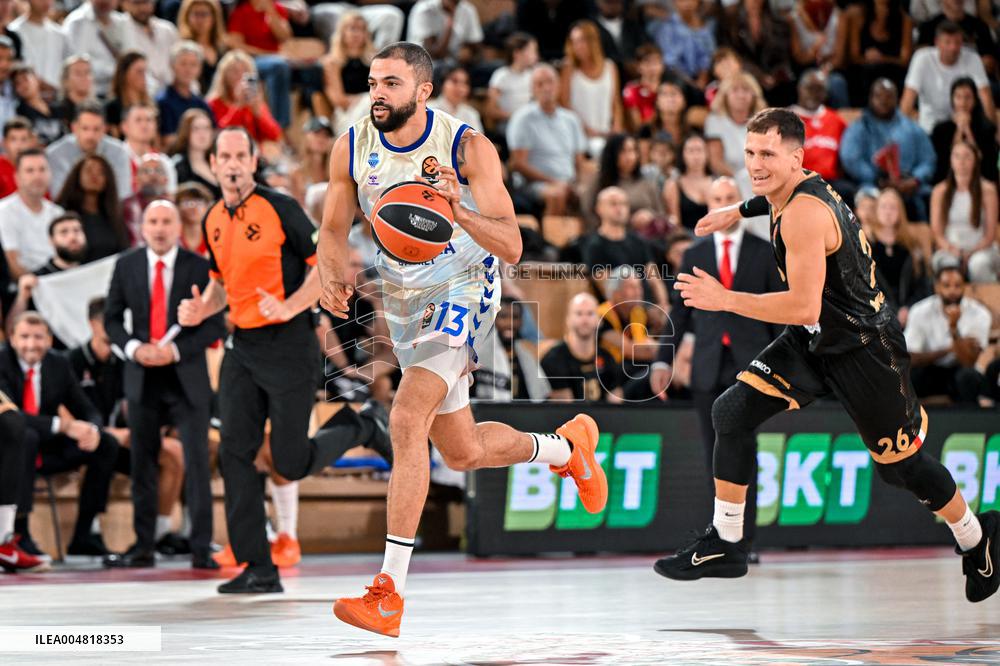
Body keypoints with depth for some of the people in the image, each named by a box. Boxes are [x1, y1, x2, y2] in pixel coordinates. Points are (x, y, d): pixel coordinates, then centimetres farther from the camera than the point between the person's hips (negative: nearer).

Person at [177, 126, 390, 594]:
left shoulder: (278, 208, -11)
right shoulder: (212, 221, 10)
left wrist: (288, 307, -23)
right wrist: (201, 310, 5)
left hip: (289, 345, -6)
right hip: (242, 347, 6)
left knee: (292, 463, -4)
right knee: (235, 455, -3)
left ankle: (363, 426, 25)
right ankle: (258, 570, 0)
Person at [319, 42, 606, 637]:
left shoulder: (468, 147, -17)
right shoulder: (352, 149, -6)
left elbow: (511, 247, -18)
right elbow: (334, 232, 7)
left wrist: (459, 209, -37)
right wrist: (333, 278, -15)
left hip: (464, 292, -6)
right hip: (405, 302, 6)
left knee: (408, 420, -26)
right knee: (463, 453, 15)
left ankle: (390, 593, -25)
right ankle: (566, 445, 47)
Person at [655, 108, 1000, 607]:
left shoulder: (805, 213, -28)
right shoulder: (804, 188, -1)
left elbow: (803, 308, -34)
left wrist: (723, 299, -29)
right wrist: (739, 210, 30)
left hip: (863, 350, -9)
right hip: (815, 341, 9)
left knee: (901, 465, 6)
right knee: (733, 411, -5)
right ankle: (724, 546, 3)